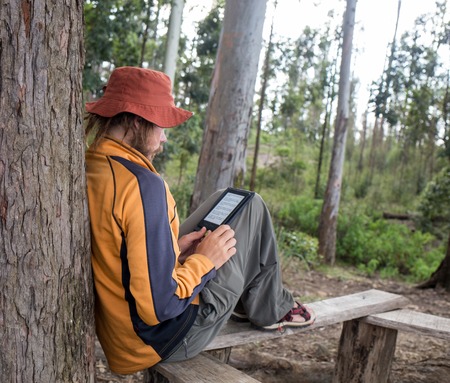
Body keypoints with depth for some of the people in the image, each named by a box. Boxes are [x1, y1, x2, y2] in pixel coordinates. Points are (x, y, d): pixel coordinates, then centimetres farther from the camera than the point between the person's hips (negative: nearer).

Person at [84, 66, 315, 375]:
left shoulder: (86, 169, -3)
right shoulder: (143, 185, -30)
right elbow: (158, 307, -30)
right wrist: (204, 260, -14)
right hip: (164, 339, -8)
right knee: (251, 207, 3)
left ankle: (243, 298, 30)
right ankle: (269, 310, 22)